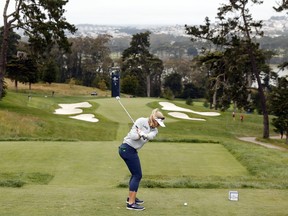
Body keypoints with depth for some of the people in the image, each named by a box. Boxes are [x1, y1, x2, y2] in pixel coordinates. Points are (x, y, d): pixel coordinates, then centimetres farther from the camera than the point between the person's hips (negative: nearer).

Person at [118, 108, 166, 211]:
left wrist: (141, 133, -26)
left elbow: (150, 136, -14)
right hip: (127, 148, -9)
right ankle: (131, 203, -8)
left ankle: (131, 197, 37)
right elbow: (133, 135, -18)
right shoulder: (141, 121, -11)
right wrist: (142, 134, -9)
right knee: (137, 175, -8)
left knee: (135, 174, 21)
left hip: (132, 151, 9)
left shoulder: (154, 130, 9)